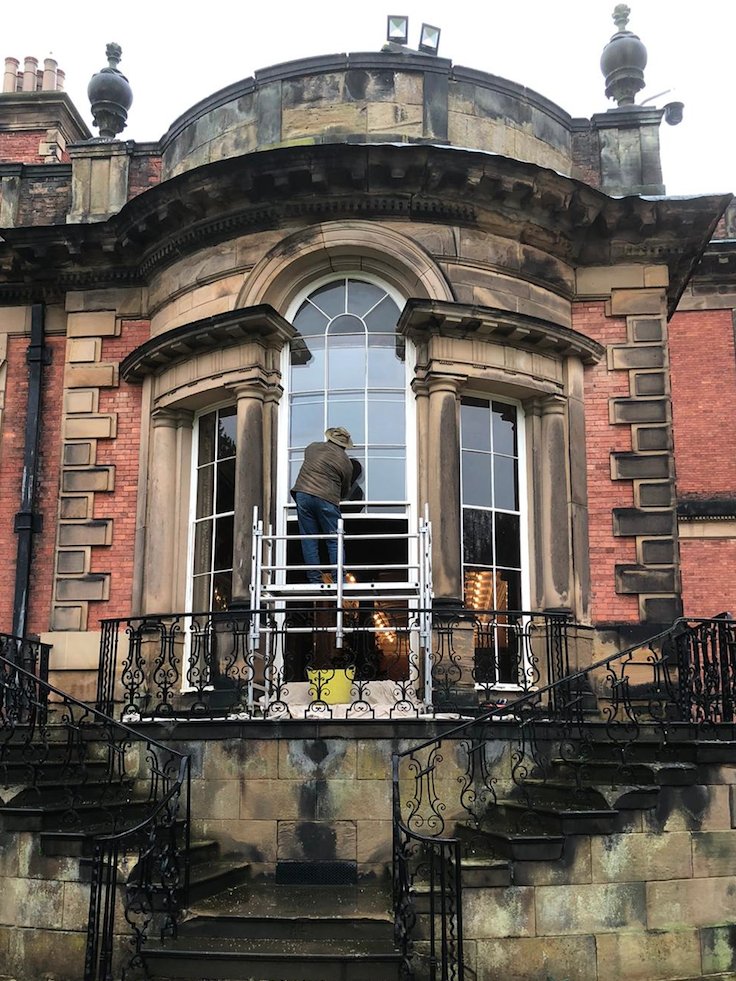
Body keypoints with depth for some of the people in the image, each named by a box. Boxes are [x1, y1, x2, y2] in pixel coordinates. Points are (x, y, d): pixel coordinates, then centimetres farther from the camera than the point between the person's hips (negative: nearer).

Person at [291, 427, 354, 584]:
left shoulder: (313, 447, 14)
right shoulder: (346, 462, 6)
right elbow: (345, 491, 14)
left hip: (303, 493, 3)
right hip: (327, 499, -3)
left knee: (309, 540, 6)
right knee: (334, 542, 3)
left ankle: (314, 579, 4)